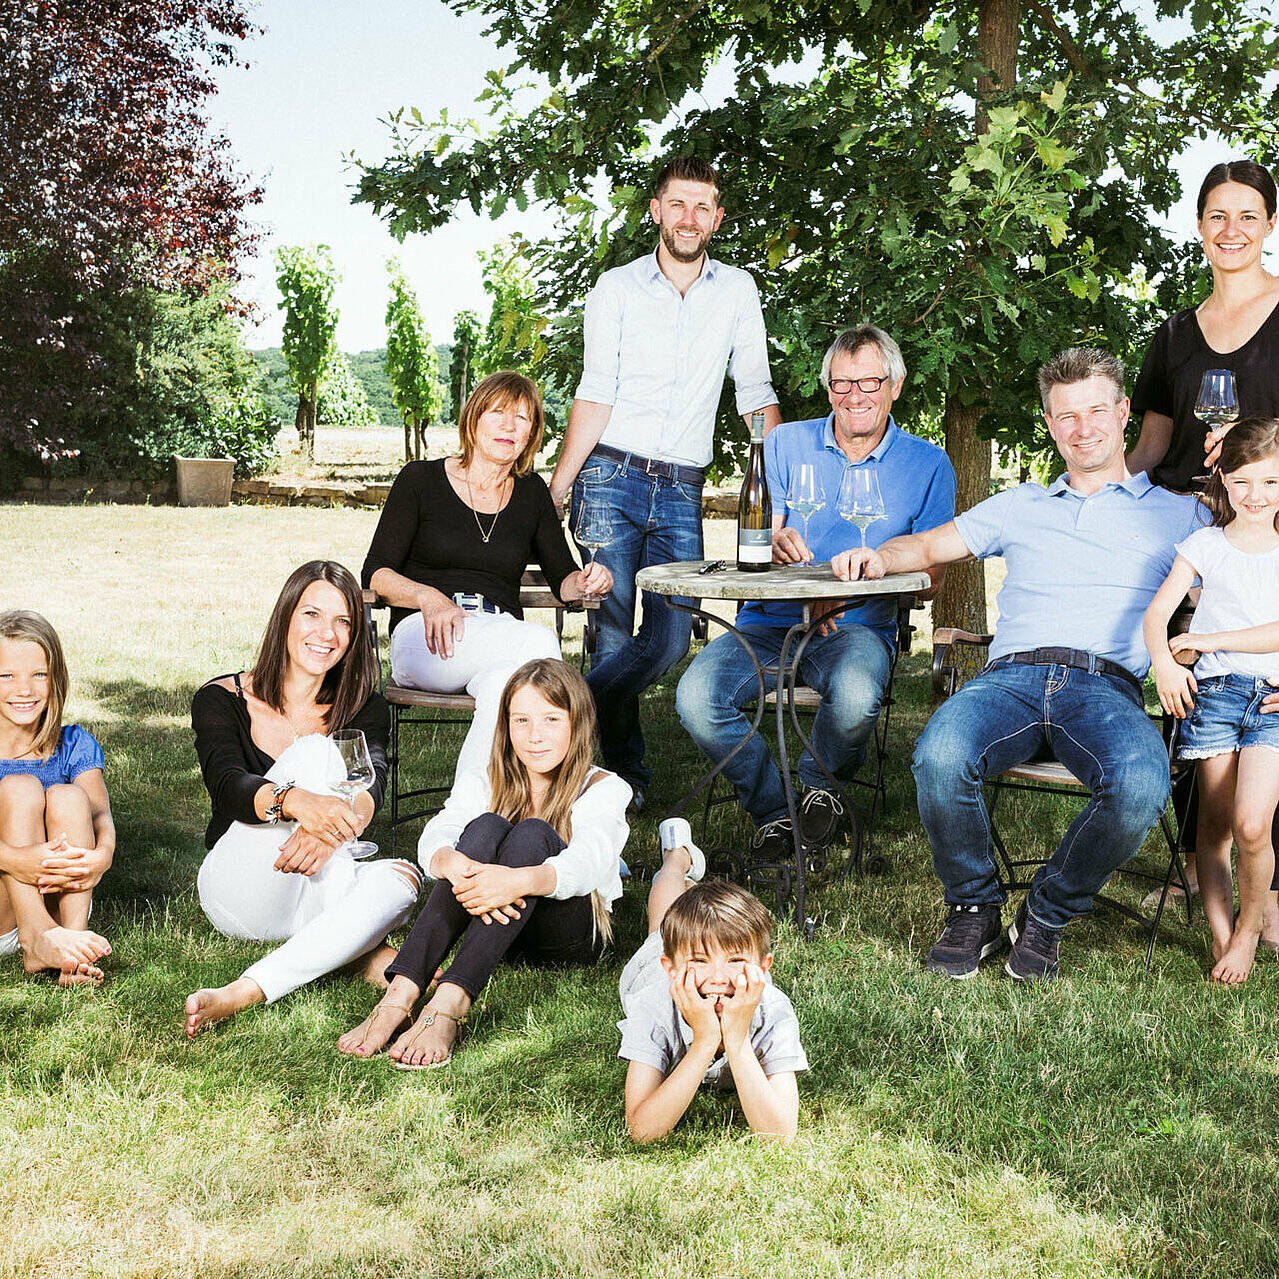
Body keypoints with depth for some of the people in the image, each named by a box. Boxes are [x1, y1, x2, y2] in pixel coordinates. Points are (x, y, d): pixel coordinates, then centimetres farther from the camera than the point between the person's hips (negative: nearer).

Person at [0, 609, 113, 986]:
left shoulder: (75, 746, 6)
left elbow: (100, 812, -11)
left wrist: (102, 853, -37)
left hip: (59, 901, 2)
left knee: (68, 797, -22)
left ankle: (74, 936, -37)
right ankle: (36, 940, -41)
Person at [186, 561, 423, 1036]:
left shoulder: (363, 709, 4)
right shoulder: (222, 699, -4)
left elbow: (371, 782, -18)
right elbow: (227, 786, -25)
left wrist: (334, 825, -45)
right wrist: (299, 802, -50)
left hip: (313, 898, 3)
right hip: (241, 891, -3)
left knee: (400, 877, -32)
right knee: (314, 752, -26)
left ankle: (244, 993, -39)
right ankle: (368, 952, -31)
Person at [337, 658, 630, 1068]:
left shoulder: (602, 790, -3)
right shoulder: (482, 785, 7)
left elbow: (585, 864, -25)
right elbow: (434, 838, -15)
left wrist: (519, 880, -47)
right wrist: (455, 865, -41)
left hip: (568, 937, -2)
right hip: (491, 927, 2)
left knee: (532, 835, -29)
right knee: (486, 828, -26)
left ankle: (448, 1006, -49)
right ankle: (399, 996, -44)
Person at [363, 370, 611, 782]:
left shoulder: (532, 493, 20)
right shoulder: (420, 479, 10)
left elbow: (562, 578, 22)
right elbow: (376, 574, 4)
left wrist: (586, 582, -4)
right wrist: (429, 597, -16)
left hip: (501, 634, 3)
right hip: (424, 637, -3)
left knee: (501, 683, -39)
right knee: (540, 641, -36)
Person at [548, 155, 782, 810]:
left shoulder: (737, 290, 10)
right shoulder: (617, 287, 4)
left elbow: (756, 393, 13)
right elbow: (596, 392, -1)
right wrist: (557, 487, -9)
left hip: (682, 491, 2)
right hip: (612, 479, -2)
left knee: (671, 640, -6)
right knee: (615, 633, -4)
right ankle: (625, 772, 12)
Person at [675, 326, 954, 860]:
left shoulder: (927, 465, 7)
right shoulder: (787, 444, 11)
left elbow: (931, 572, 5)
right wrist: (776, 541, -18)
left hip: (859, 627, -2)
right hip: (771, 621, 2)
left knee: (855, 696, -38)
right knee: (696, 697, -27)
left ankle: (819, 784, -1)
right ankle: (772, 809, -1)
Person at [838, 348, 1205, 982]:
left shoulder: (1178, 514, 22)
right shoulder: (1020, 506, 29)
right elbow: (929, 545, 30)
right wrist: (880, 557, 7)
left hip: (1107, 686, -1)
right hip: (1012, 673, 1)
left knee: (1141, 786, -36)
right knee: (938, 757, -34)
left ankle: (1048, 911, -7)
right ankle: (974, 905, -6)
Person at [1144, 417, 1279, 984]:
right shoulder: (1204, 545, 9)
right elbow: (1157, 613, -1)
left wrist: (1209, 640, -8)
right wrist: (1163, 662, -21)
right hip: (1211, 689, 1)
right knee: (1214, 823, 0)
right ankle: (1221, 934, 7)